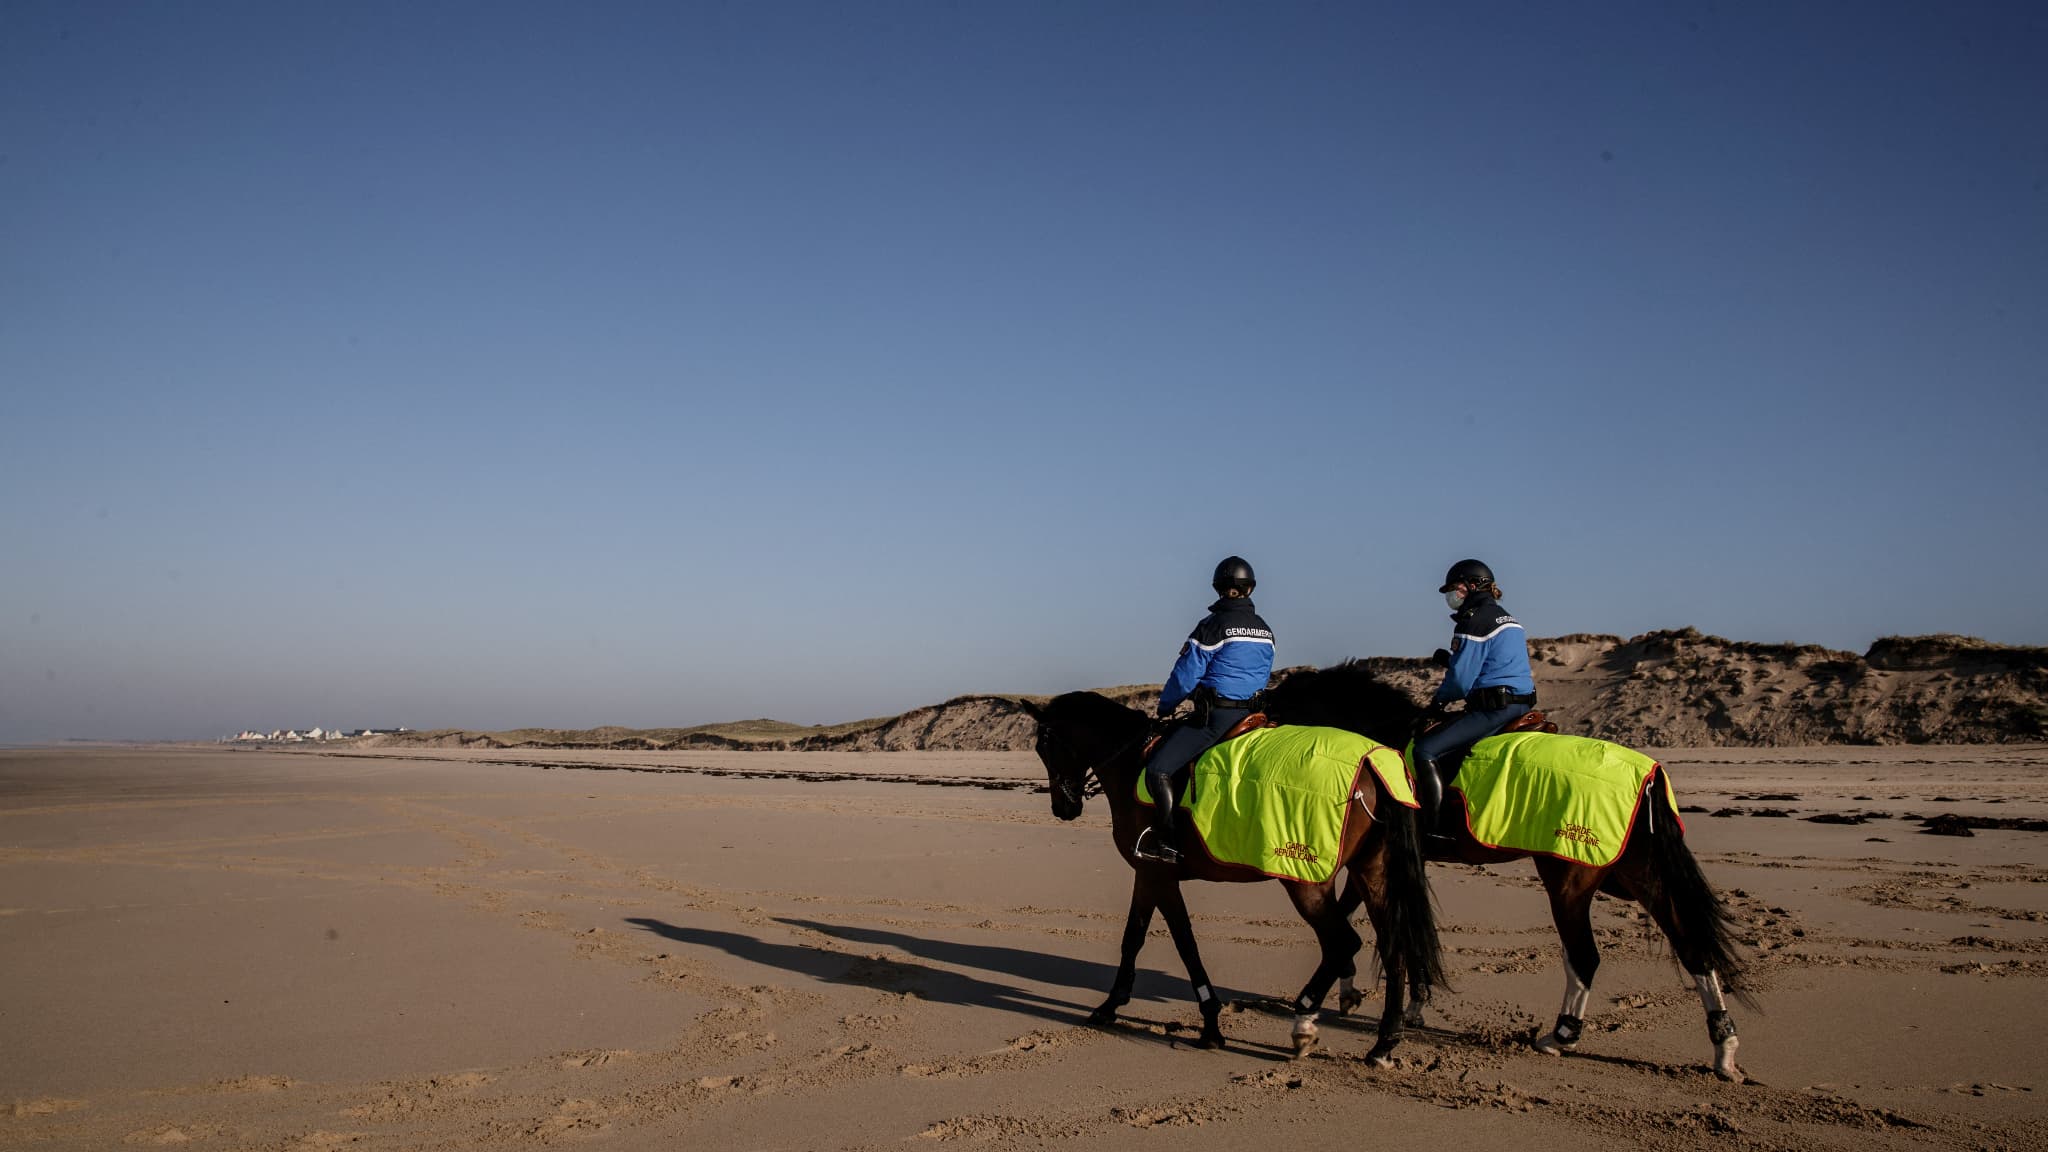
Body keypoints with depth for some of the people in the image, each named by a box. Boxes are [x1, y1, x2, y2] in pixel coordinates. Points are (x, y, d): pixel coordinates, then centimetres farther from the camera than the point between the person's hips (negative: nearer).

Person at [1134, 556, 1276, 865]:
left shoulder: (1213, 626, -12)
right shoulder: (1265, 631, 10)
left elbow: (1185, 675, -9)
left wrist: (1165, 705, 7)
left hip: (1215, 715, -8)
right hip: (1251, 714, 8)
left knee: (1158, 770, -10)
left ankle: (1167, 844, -17)